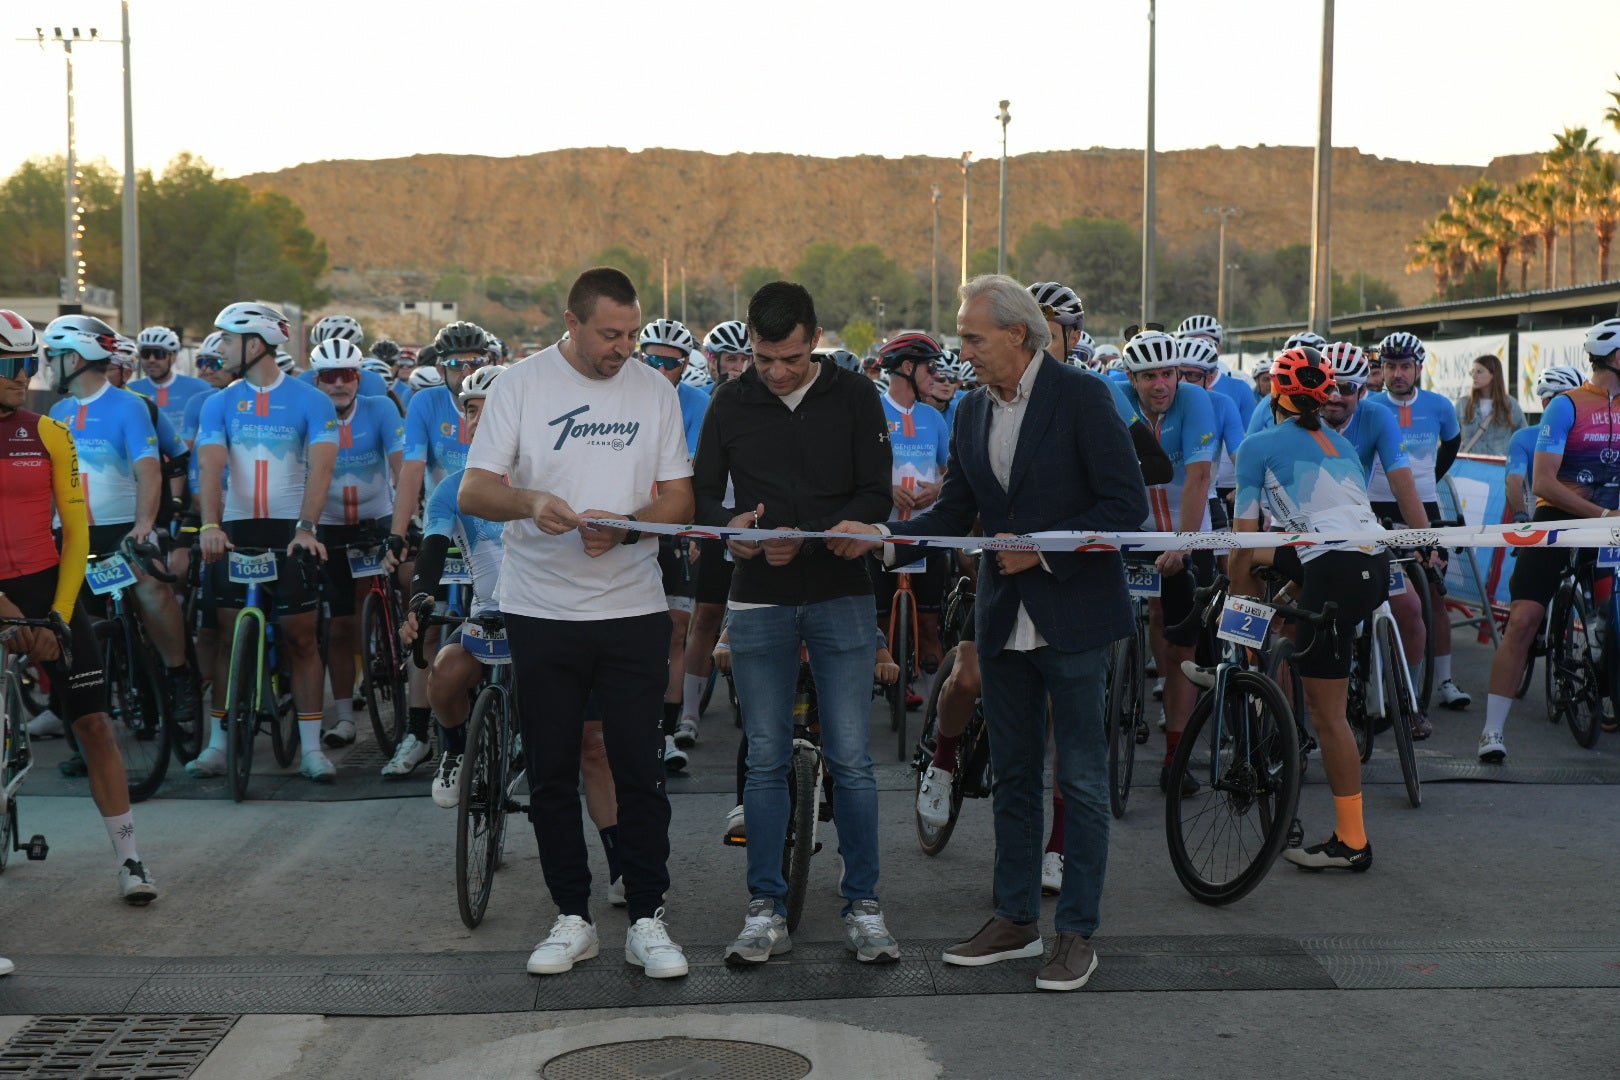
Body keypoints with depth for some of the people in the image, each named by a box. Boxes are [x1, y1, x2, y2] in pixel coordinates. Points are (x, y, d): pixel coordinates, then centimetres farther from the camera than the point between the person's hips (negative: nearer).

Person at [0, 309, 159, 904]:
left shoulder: (48, 434, 3)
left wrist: (59, 613, -5)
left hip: (48, 590, 1)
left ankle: (128, 857, 2)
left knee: (93, 721, -2)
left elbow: (75, 529, 4)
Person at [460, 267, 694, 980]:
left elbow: (679, 499, 6)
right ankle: (573, 919, 18)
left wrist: (624, 526, -15)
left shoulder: (654, 391, 6)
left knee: (640, 772, 0)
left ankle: (647, 920, 9)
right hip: (541, 609, 0)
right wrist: (529, 503, -25)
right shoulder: (521, 386, 1)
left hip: (633, 607, 0)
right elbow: (471, 493, -4)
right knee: (551, 774, 6)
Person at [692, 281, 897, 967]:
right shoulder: (730, 405, 5)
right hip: (759, 602, 2)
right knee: (766, 763, 5)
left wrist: (806, 539, -19)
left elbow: (877, 497, -4)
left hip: (841, 596, -1)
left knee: (851, 762, -1)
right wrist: (730, 526, -15)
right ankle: (767, 910, 13)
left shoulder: (855, 398, 0)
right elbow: (702, 495, 8)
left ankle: (863, 907, 10)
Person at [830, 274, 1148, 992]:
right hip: (1003, 621, 7)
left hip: (1073, 617, -7)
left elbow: (1128, 503, -14)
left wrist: (1043, 549, -17)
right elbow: (953, 514, 9)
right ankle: (1016, 919, 25)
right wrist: (881, 534, -6)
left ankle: (1078, 933, 10)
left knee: (1081, 780, 2)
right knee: (1013, 776, 14)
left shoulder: (1081, 397, -11)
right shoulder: (973, 411, 8)